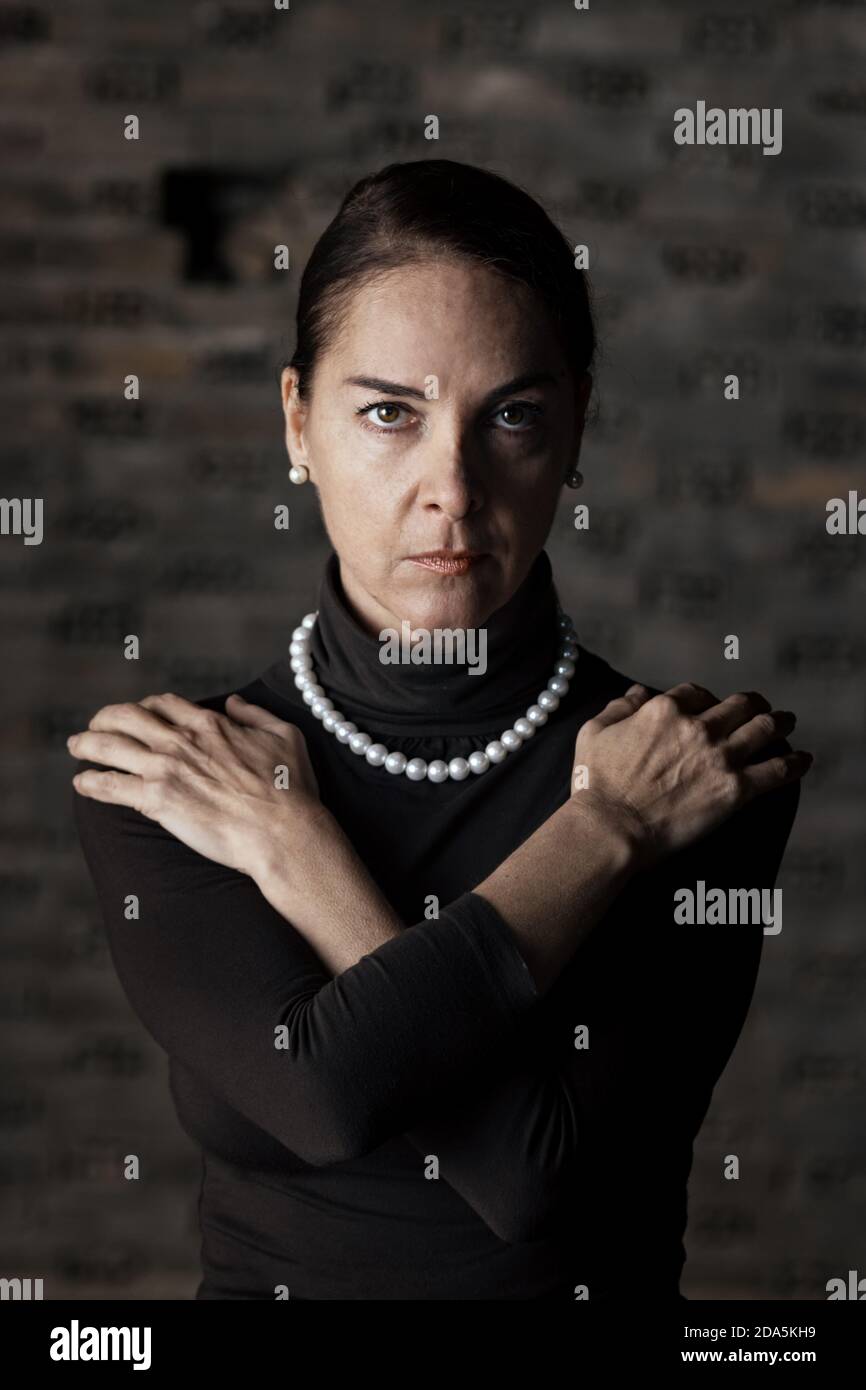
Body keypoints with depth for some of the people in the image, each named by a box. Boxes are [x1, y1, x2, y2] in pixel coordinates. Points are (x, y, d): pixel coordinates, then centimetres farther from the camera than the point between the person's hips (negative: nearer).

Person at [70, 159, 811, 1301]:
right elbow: (325, 1095, -17)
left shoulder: (710, 772, -7)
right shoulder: (148, 778, -3)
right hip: (267, 1282, 1)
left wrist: (286, 843, -13)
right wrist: (608, 831, -14)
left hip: (574, 1290, 0)